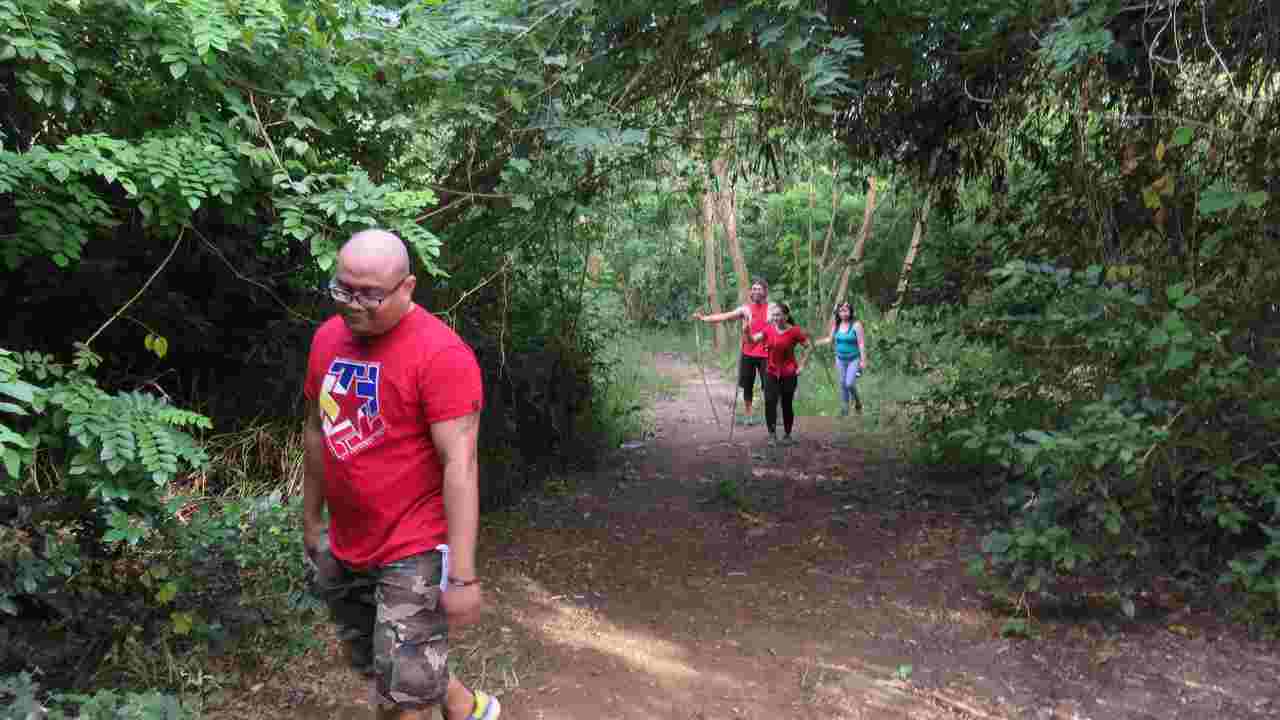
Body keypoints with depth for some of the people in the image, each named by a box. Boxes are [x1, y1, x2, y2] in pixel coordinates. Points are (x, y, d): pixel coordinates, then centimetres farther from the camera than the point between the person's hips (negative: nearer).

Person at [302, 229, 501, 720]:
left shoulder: (440, 355, -21)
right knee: (373, 666, 23)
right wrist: (311, 522, 19)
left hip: (414, 553, -7)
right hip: (344, 550, 8)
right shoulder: (327, 338, 2)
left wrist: (462, 576, -25)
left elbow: (459, 467, -23)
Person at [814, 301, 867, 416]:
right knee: (843, 385, 10)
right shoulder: (836, 325, 2)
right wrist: (815, 343, 3)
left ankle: (857, 402, 13)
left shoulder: (856, 325, -11)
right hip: (840, 359, 5)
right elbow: (829, 339, 12)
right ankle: (844, 411, 21)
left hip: (853, 359, -5)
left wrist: (863, 361, -15)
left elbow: (861, 344, -12)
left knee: (849, 383, -16)